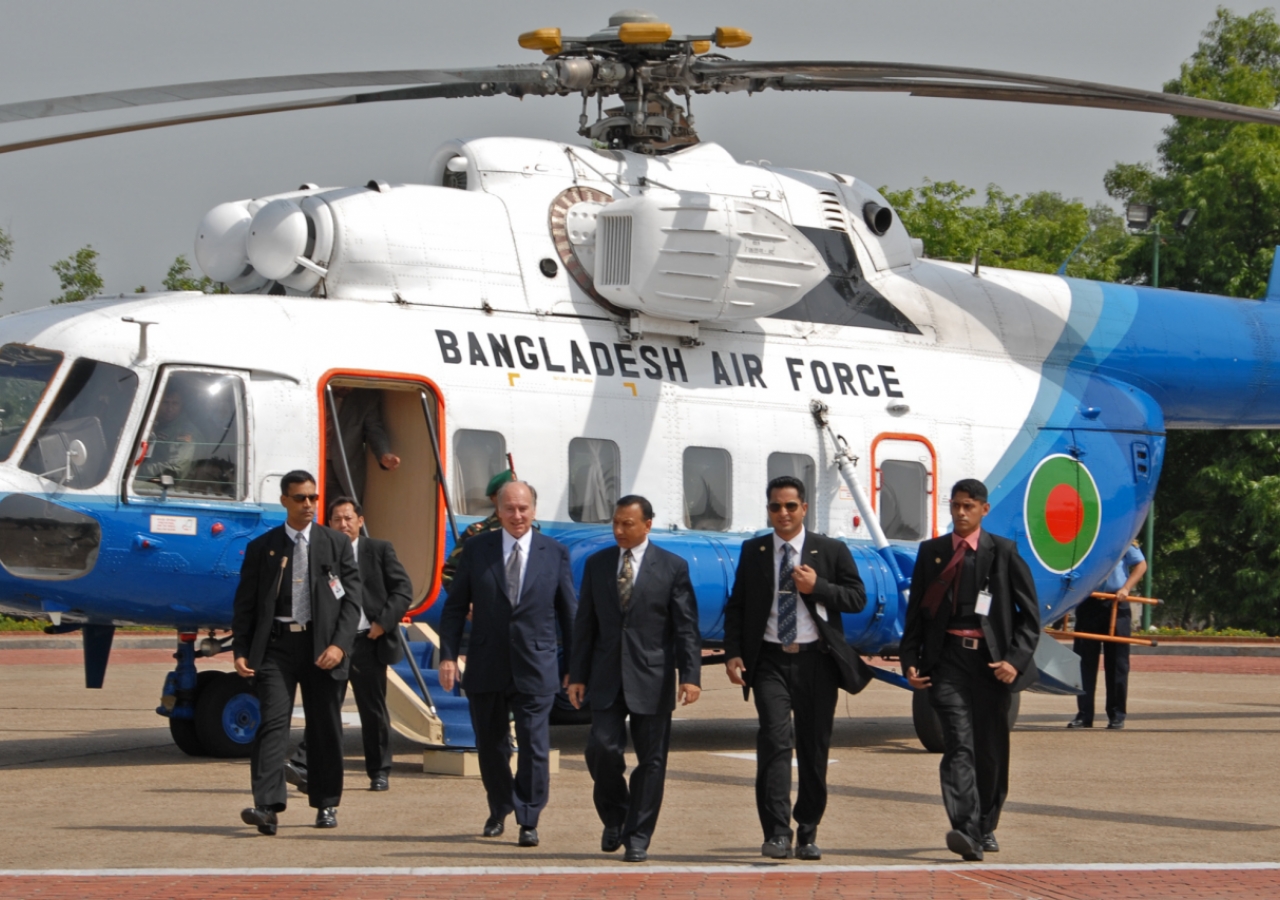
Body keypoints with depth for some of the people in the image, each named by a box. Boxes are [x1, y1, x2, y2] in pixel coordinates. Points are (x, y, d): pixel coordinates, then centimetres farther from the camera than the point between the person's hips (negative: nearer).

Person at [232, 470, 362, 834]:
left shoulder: (337, 543, 8)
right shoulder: (262, 548, 7)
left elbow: (351, 599, 3)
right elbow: (245, 603, 8)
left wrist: (339, 644, -10)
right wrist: (240, 650, -3)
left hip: (322, 647, 1)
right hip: (275, 645, -1)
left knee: (325, 728, 6)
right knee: (272, 722, -12)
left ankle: (327, 804, 19)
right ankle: (267, 805, -20)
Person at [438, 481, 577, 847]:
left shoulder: (555, 553, 3)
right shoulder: (477, 549, 3)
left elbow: (569, 611, 7)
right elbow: (455, 606, 4)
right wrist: (448, 654, -5)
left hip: (535, 668, -1)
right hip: (486, 667, 2)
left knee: (534, 747, -5)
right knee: (490, 745, 12)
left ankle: (528, 821, 2)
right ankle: (499, 809, 33)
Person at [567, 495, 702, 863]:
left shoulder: (673, 567, 0)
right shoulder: (596, 564, 9)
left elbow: (686, 627, -3)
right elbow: (584, 624, 11)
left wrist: (691, 676, -13)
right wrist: (577, 675, 6)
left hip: (651, 678, -2)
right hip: (606, 678, 2)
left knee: (651, 759, 1)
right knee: (602, 748, -9)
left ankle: (638, 838, 10)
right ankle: (614, 819, 16)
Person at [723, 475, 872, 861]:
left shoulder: (831, 551, 5)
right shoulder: (753, 552, 9)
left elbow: (857, 598, 1)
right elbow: (736, 606, 10)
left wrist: (817, 587, -14)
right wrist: (733, 652, -2)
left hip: (815, 660, 1)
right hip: (770, 661, 0)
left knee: (814, 748, 5)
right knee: (775, 739, -15)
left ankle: (808, 833, 17)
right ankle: (777, 833, -18)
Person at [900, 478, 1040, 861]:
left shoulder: (1003, 552, 4)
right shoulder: (931, 552, 10)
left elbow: (1029, 613, 4)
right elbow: (915, 612, 13)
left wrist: (1016, 659, -7)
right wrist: (910, 660, 3)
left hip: (990, 661, 0)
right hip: (947, 659, 0)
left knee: (991, 750, 8)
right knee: (959, 745, -14)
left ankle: (985, 827, 25)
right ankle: (965, 830, -24)